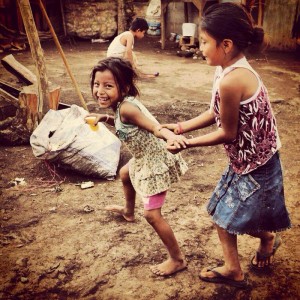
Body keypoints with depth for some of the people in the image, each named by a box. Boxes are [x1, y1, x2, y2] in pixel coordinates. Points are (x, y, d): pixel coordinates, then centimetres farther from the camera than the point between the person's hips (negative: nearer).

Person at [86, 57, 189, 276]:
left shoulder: (125, 108, -28)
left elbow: (155, 127, -39)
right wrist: (105, 118, 8)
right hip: (145, 158, 11)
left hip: (156, 163, -11)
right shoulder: (122, 105, -1)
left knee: (152, 214, -6)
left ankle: (178, 260, 11)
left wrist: (171, 136, -58)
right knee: (125, 174, 36)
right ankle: (128, 211, 65)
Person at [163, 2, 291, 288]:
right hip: (243, 158, 9)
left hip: (256, 164, -9)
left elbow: (228, 133, -22)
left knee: (233, 216, 12)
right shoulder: (232, 68, -2)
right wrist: (180, 127, 3)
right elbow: (214, 114, 6)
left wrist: (186, 144, -12)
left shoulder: (230, 80, -31)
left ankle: (268, 238, 42)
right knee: (221, 211, 18)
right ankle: (233, 269, 34)